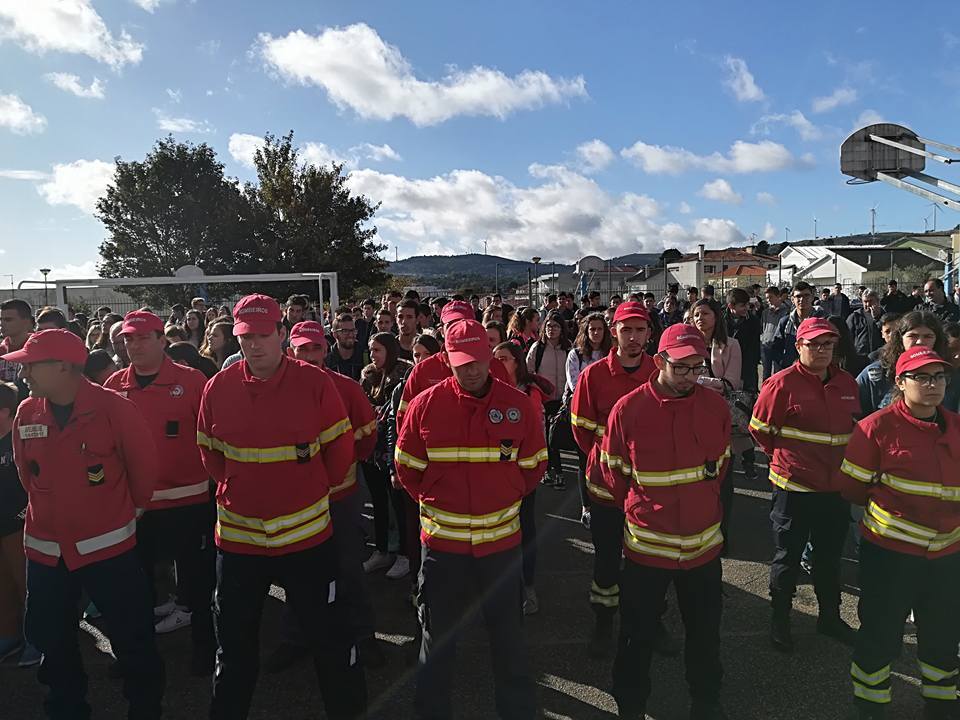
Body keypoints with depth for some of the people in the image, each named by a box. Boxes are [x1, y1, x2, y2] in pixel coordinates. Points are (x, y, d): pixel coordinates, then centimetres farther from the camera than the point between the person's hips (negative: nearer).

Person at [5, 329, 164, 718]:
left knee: (132, 639, 8)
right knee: (51, 639, 20)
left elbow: (143, 464, -5)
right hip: (45, 550, 5)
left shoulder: (114, 407, -17)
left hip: (109, 546, -5)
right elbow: (25, 471, 15)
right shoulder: (25, 414, -2)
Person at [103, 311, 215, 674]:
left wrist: (215, 480, -7)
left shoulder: (191, 381, -8)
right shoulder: (114, 385, 3)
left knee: (197, 576, 9)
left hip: (188, 500, -4)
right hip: (133, 502, 4)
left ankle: (205, 647, 27)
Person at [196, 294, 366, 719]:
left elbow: (340, 449, -2)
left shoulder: (314, 383, -11)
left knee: (329, 636, 13)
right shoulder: (218, 388, -3)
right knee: (234, 643, 20)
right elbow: (210, 452, 10)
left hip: (306, 534, -2)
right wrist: (238, 491, 8)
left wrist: (310, 491, 5)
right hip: (236, 537, 2)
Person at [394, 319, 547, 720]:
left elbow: (534, 465, 5)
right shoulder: (425, 405, -9)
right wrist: (434, 502, 3)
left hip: (501, 540, 0)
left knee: (508, 634, 18)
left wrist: (505, 499, 4)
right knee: (438, 635, 18)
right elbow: (407, 468, 2)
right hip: (442, 539, 0)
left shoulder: (517, 405, -8)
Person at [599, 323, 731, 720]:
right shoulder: (629, 409, -16)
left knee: (705, 631, 21)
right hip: (647, 544, -2)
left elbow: (720, 462, 10)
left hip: (704, 542, 3)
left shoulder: (715, 406, -6)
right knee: (638, 635, 14)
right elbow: (613, 472, -5)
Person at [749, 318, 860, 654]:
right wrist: (785, 457, 3)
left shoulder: (847, 383, 4)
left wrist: (842, 464, 13)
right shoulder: (782, 383, -15)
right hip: (794, 487, -5)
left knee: (830, 556, 20)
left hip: (836, 487, 6)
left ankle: (830, 616, 39)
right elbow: (759, 429, -7)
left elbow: (855, 427, 18)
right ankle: (780, 620, 26)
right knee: (788, 557, 9)